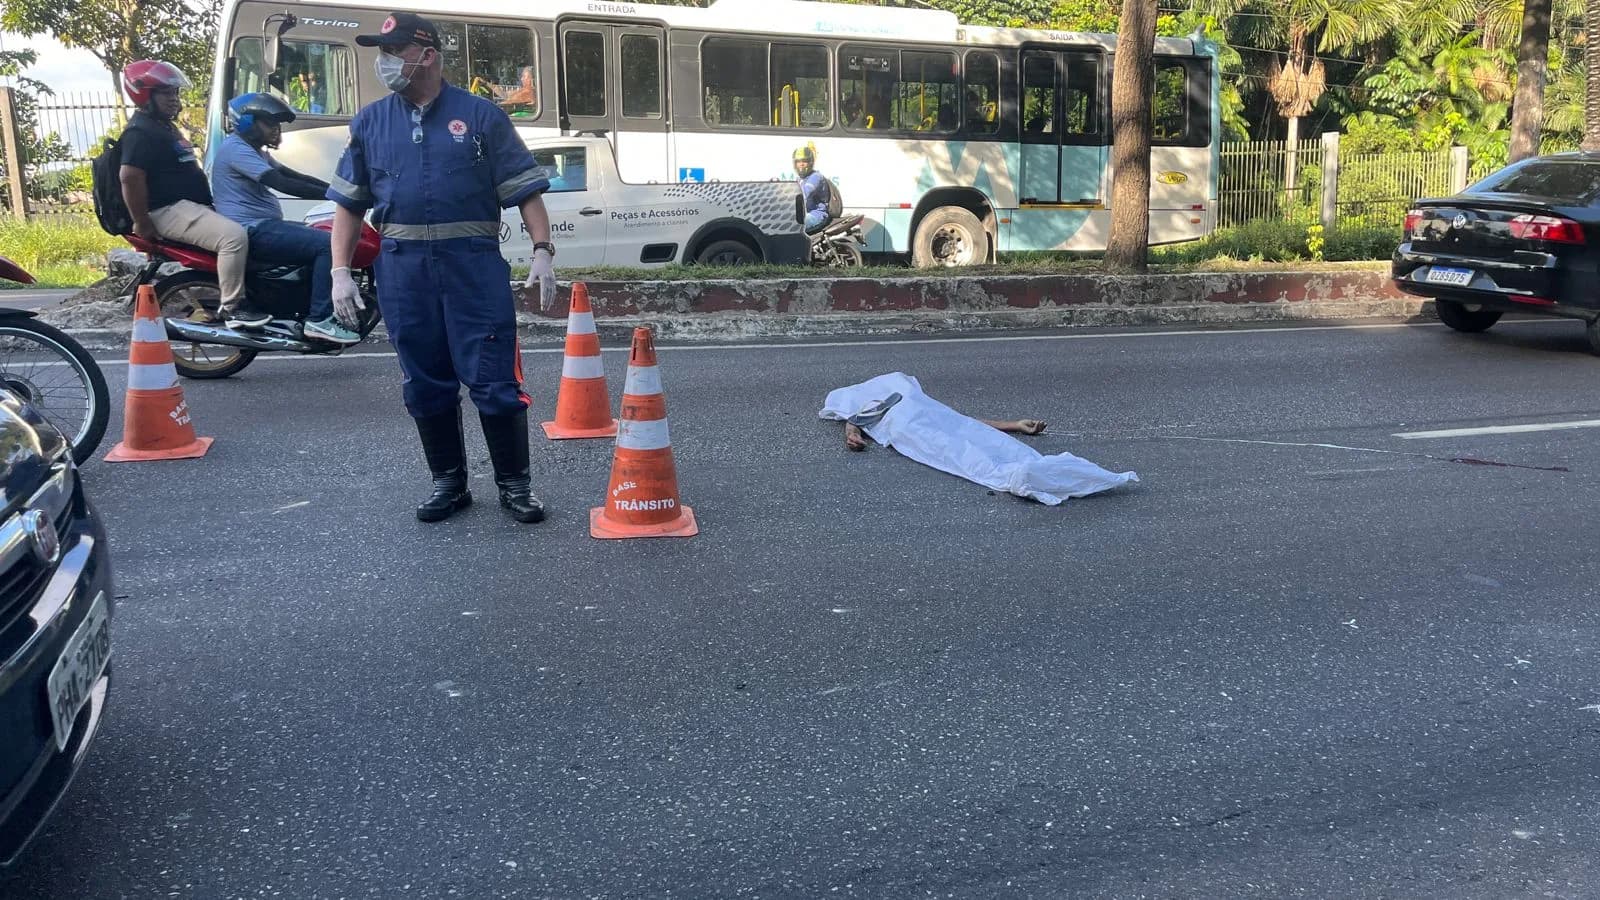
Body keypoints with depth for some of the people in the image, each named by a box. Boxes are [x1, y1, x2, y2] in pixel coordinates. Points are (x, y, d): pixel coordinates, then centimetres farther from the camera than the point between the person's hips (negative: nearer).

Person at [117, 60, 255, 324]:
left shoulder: (165, 126, 21)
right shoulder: (141, 131, -14)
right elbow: (129, 176, -24)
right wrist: (142, 224, -24)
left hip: (192, 205, 12)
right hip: (170, 211, -12)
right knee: (234, 236, -29)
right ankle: (232, 308, -25)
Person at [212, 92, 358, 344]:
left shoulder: (254, 150, 23)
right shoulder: (235, 148, -11)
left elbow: (295, 176, 17)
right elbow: (281, 184, -22)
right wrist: (331, 194, -23)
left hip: (264, 225, 11)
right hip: (253, 230, -11)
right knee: (329, 244, -22)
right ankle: (320, 319, -23)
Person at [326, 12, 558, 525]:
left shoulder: (480, 116, 2)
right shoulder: (370, 122, 12)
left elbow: (525, 190, 1)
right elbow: (349, 203, 13)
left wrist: (542, 253, -10)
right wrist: (340, 271, 5)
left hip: (473, 263, -3)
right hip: (403, 269, 3)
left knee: (494, 381, -3)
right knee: (426, 383, 9)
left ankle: (514, 484, 10)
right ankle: (449, 482, 22)